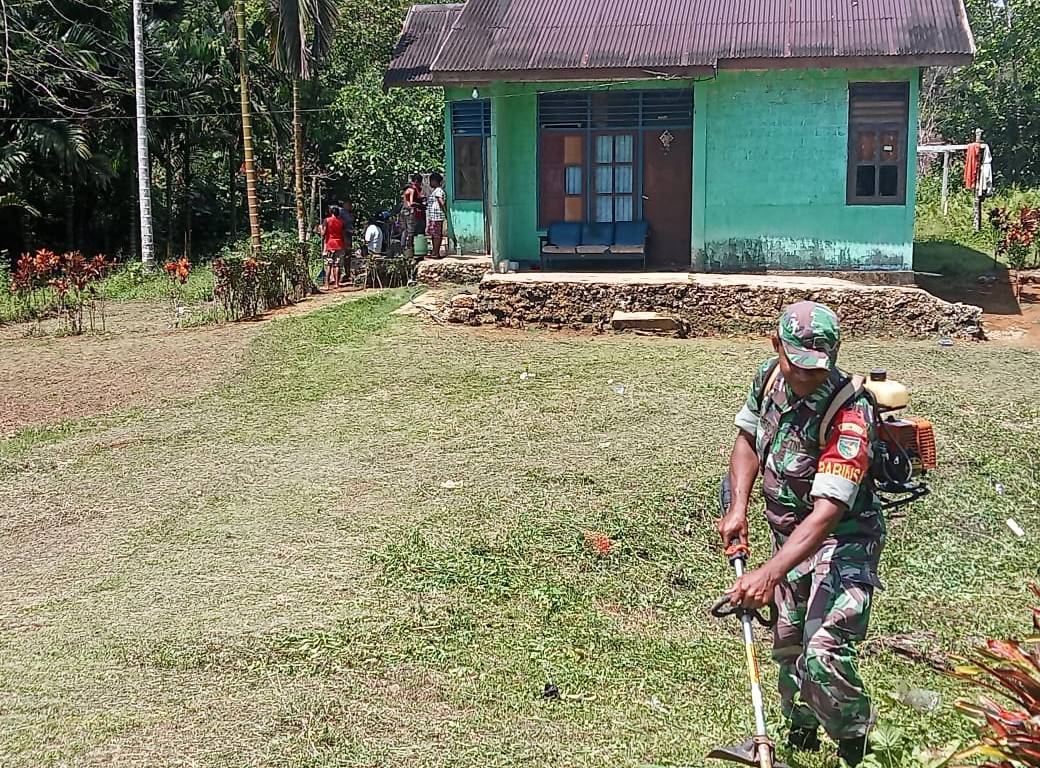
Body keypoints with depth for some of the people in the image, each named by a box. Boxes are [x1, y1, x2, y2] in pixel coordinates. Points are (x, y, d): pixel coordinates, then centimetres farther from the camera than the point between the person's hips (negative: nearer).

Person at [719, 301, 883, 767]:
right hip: (788, 534, 7)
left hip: (843, 540, -7)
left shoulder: (850, 415, -31)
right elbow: (747, 438, 11)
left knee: (824, 654, -22)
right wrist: (737, 508, -1)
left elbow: (826, 514, -36)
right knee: (787, 647, 20)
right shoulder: (769, 377, -9)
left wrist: (769, 574, -44)